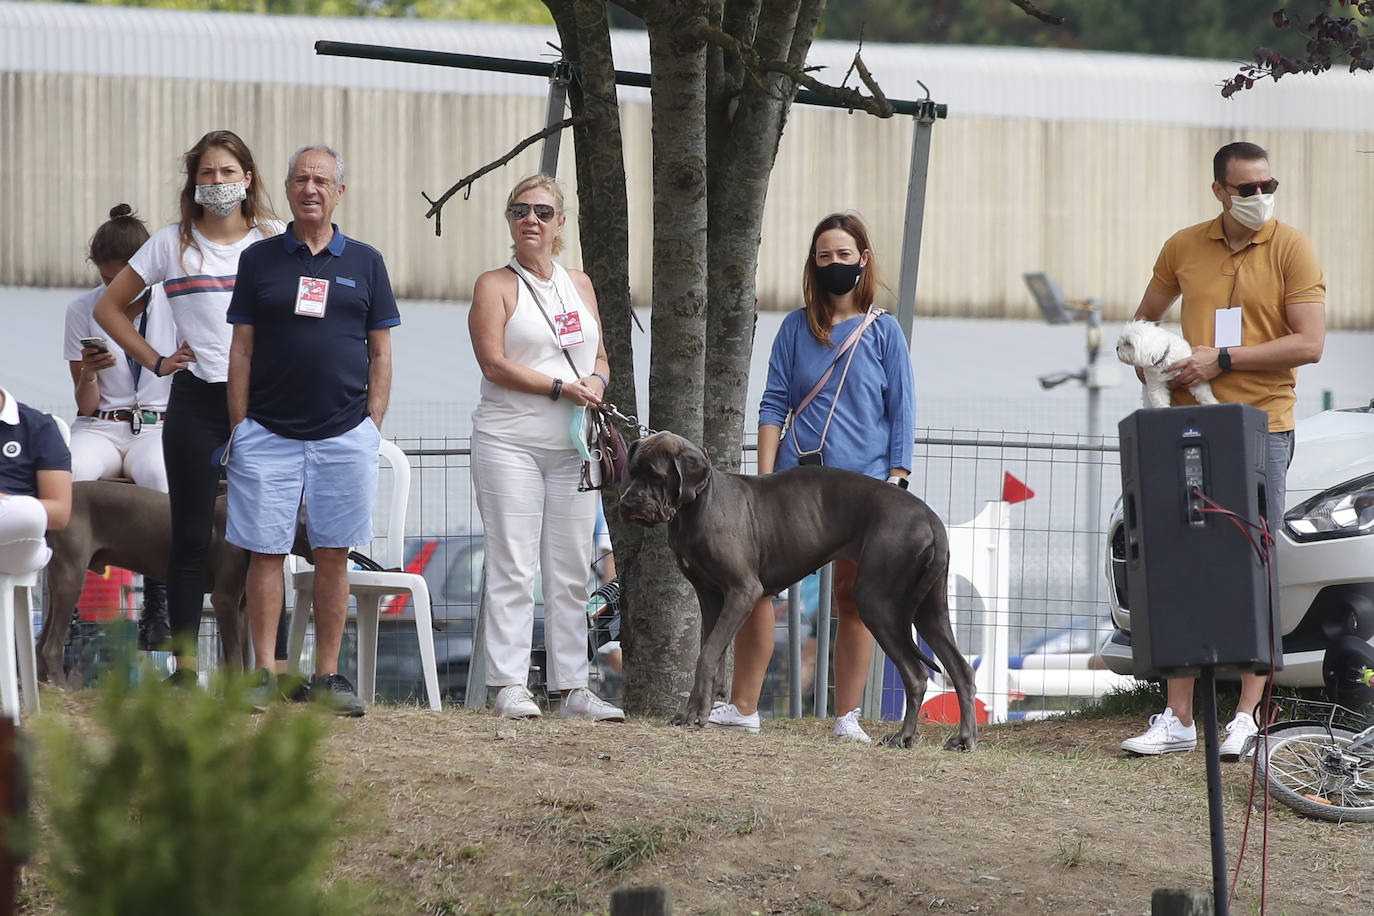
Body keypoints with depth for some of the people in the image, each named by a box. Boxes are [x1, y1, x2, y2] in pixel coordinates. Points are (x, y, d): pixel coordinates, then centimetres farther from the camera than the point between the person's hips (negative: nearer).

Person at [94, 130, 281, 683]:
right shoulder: (173, 244, 8)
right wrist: (155, 362, 7)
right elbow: (108, 307, 15)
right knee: (192, 534, -1)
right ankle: (184, 667, 2)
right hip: (196, 402, 0)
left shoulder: (275, 242, 6)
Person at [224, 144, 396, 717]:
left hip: (344, 434, 0)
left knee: (333, 556, 1)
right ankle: (265, 676, 2)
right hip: (269, 433, 0)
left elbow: (381, 352, 10)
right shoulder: (260, 260, 8)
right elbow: (242, 349, 7)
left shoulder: (365, 263, 9)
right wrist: (238, 427, 0)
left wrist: (372, 428, 2)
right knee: (266, 553, -2)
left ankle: (327, 675, 6)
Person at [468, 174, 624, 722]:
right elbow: (494, 363, -10)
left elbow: (599, 359, 21)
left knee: (572, 572, 4)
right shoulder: (495, 286, 1)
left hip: (572, 446, 5)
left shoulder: (579, 286, 17)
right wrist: (561, 388, -15)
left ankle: (572, 687, 6)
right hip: (510, 443, -5)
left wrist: (597, 381, -3)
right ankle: (509, 686, -7)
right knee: (512, 568, -8)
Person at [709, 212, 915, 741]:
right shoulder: (796, 327, 9)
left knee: (853, 597, 1)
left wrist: (896, 481, -4)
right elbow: (774, 404, 7)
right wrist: (765, 478, -2)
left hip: (862, 479, -2)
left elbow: (902, 413, 4)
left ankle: (847, 716, 6)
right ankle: (743, 707, 1)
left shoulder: (884, 332, 5)